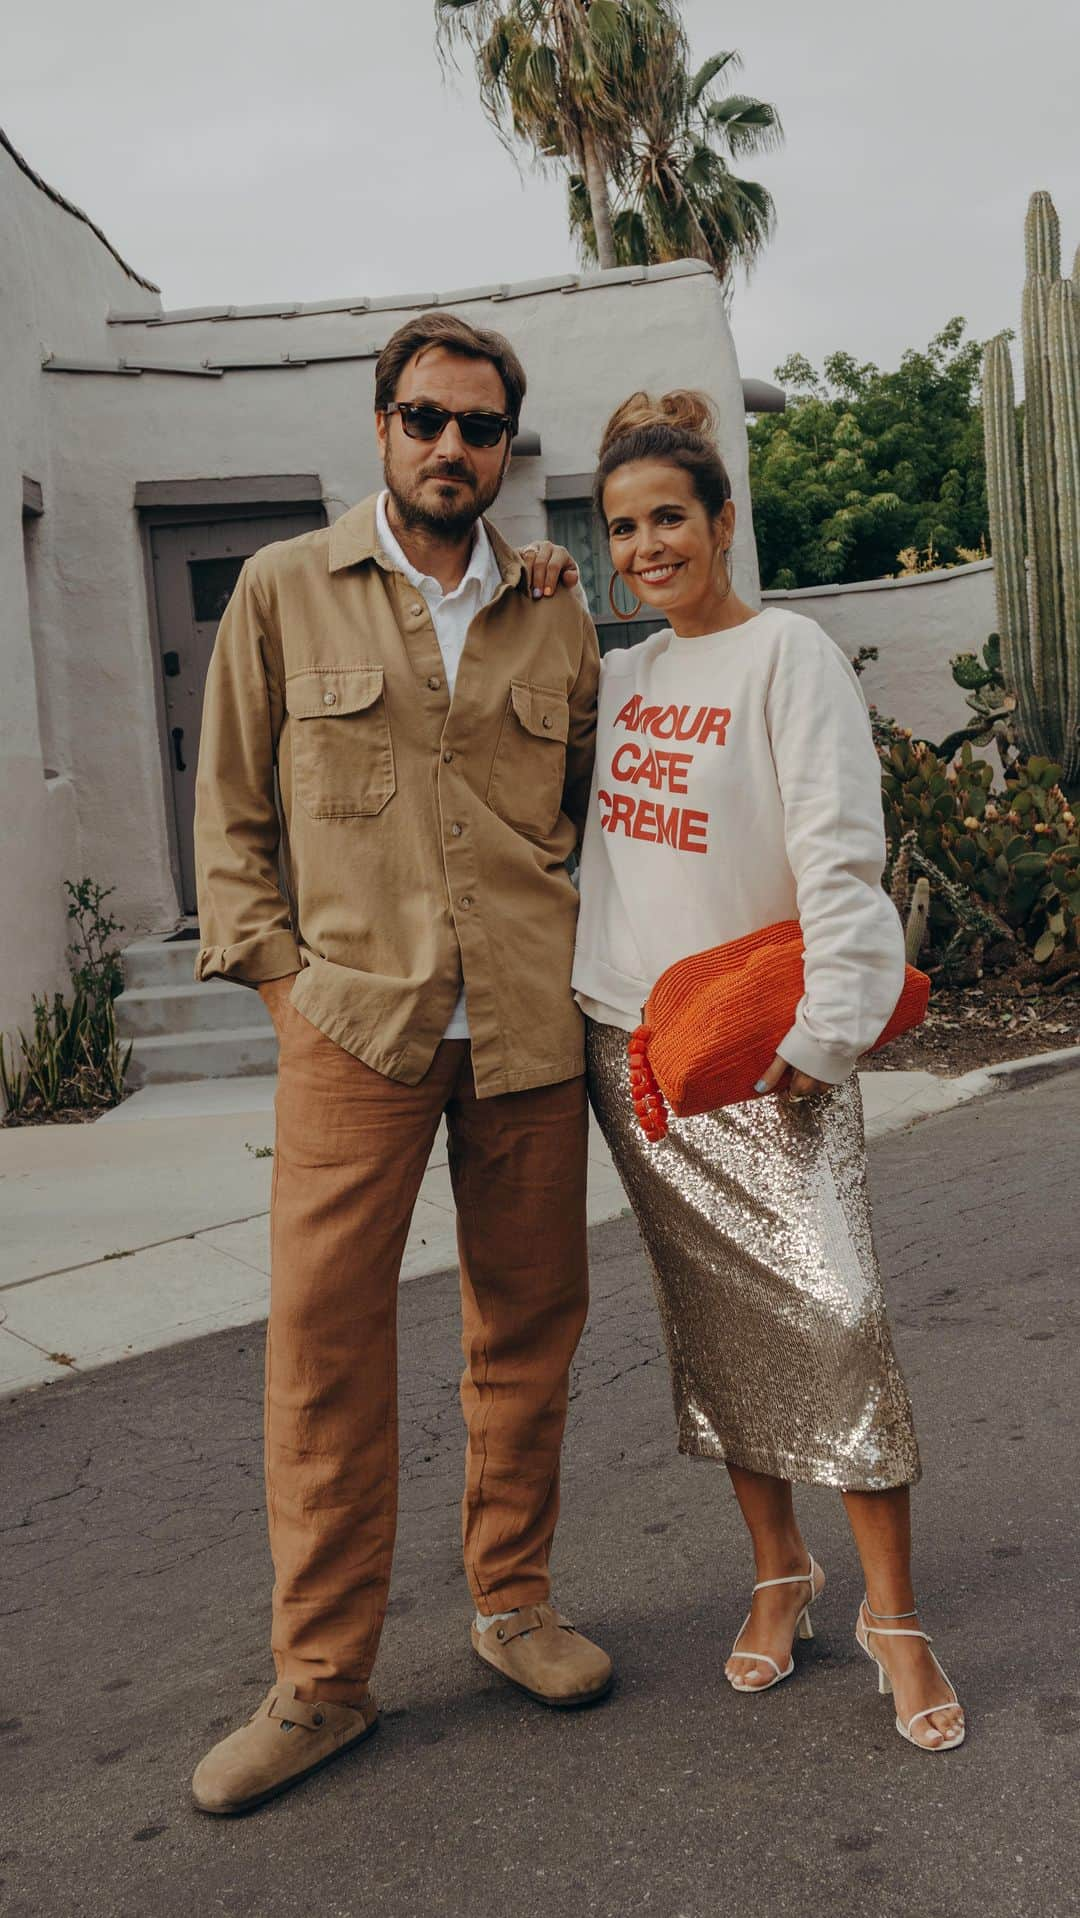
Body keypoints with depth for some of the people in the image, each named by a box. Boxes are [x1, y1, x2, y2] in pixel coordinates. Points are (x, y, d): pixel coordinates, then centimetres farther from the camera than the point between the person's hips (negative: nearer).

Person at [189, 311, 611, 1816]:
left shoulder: (556, 617, 13)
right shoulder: (284, 589, 7)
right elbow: (231, 807, 8)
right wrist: (279, 972, 0)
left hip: (532, 1023, 3)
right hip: (352, 1020, -2)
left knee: (528, 1322, 9)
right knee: (324, 1331, -5)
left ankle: (512, 1601, 28)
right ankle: (322, 1677, 9)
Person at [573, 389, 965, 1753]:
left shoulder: (788, 653, -6)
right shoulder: (616, 674, 13)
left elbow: (841, 854, -12)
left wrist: (820, 1033, -18)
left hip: (758, 1047, -5)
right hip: (628, 1040, 6)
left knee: (833, 1309, -11)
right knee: (713, 1323, 9)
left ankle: (891, 1610, 4)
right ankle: (778, 1576, 23)